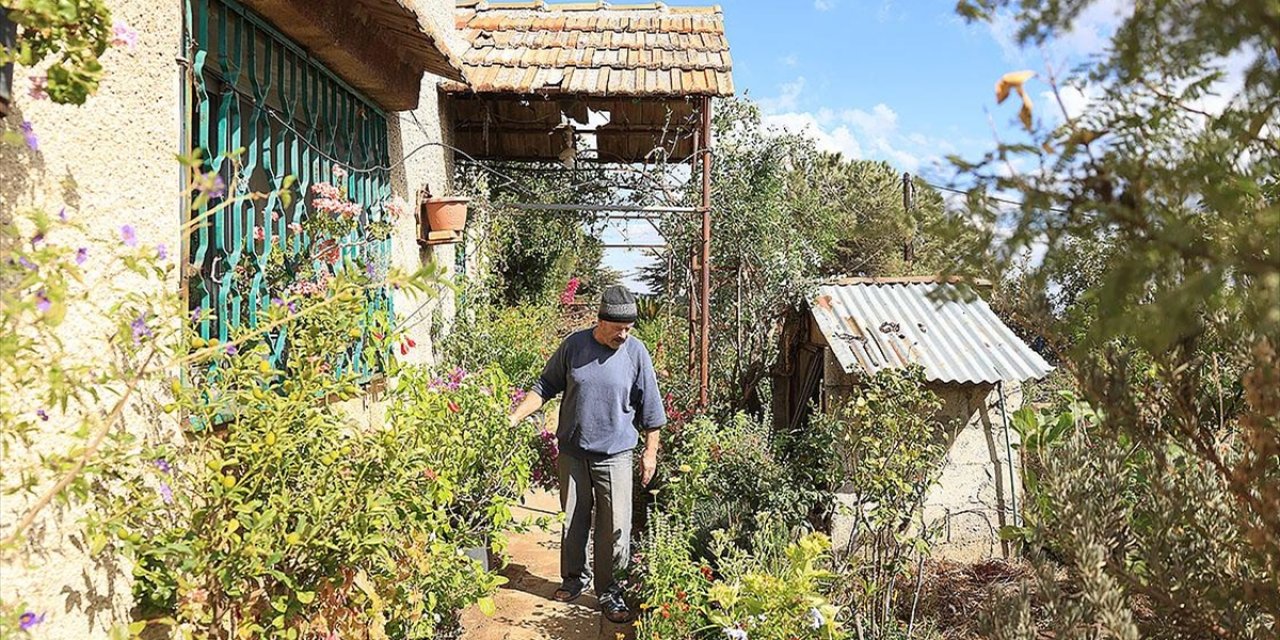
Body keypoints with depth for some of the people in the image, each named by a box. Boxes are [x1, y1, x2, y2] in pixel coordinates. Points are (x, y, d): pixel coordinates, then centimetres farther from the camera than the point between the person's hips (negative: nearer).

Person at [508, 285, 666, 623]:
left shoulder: (636, 353, -7)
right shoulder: (574, 345, -4)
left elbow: (650, 409, 1)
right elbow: (546, 386, 8)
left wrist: (651, 451, 2)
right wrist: (515, 417, 1)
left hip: (614, 455, -2)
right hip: (573, 452, 2)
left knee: (615, 528, -3)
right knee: (573, 520, 13)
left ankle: (608, 589, 15)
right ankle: (574, 577, 33)